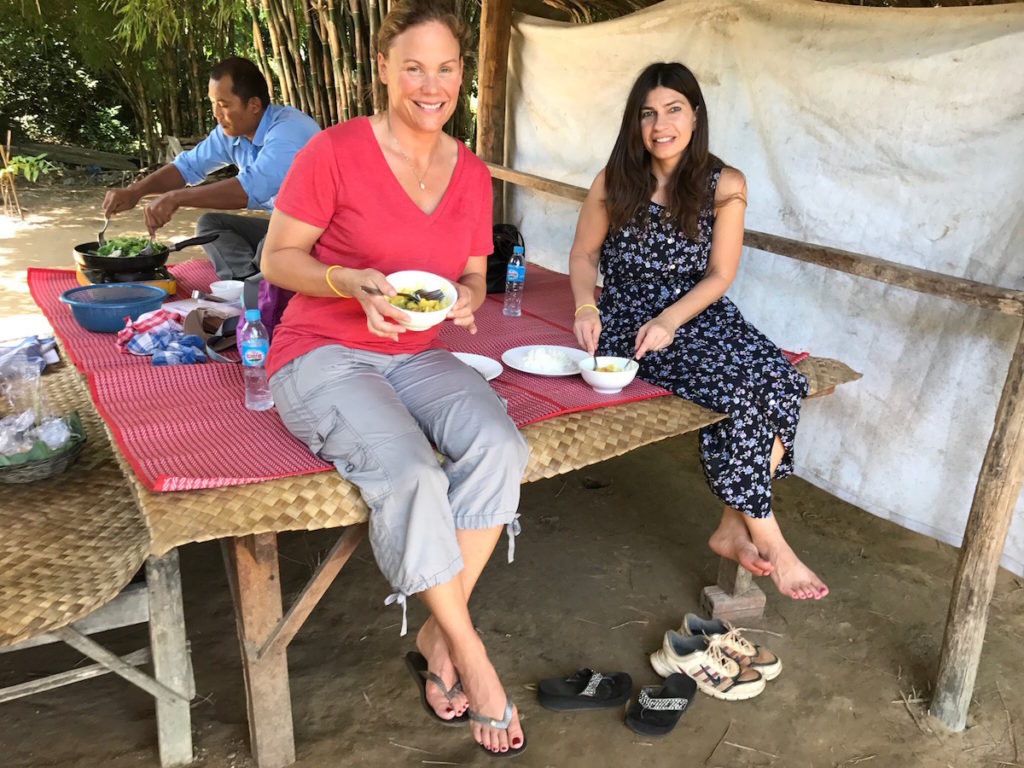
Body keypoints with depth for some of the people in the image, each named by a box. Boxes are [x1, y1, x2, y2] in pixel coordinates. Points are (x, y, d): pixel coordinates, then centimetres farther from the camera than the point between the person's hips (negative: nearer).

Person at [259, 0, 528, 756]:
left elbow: (473, 275, 16)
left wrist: (466, 298, -8)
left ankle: (439, 630, -7)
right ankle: (469, 652, -8)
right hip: (323, 355, -4)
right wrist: (353, 283, -22)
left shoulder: (473, 175, 7)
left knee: (499, 445, -25)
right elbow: (278, 258, -4)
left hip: (416, 356, 5)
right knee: (411, 475, -31)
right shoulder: (335, 152, -8)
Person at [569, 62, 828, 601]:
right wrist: (586, 308, -13)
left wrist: (669, 320, -17)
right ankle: (768, 541, -12)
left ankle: (735, 527, -10)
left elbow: (719, 275, -1)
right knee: (732, 389, -27)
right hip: (627, 317, -3)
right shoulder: (614, 183, 0)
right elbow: (583, 254, 7)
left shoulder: (724, 185, 0)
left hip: (698, 311, 3)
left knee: (778, 379, -25)